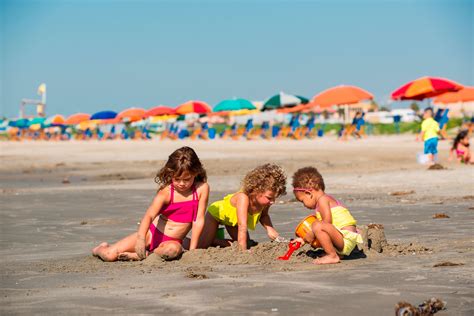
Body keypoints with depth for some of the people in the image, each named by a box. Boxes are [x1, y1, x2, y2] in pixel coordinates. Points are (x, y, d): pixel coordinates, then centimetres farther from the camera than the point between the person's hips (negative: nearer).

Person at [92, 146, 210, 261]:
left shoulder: (202, 188, -10)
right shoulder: (166, 192, -13)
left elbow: (198, 220, -8)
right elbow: (149, 215, -27)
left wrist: (192, 250, -11)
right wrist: (141, 239, -44)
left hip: (172, 241, 0)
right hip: (152, 233, 0)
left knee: (173, 250, -41)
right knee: (109, 255, -10)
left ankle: (141, 255, -18)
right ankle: (100, 249, 27)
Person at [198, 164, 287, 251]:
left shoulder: (265, 200, -26)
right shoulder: (243, 198, -46)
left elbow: (264, 215, -2)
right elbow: (242, 227, -49)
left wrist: (269, 228, -21)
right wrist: (243, 251, -51)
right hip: (216, 212, -7)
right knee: (202, 245, -19)